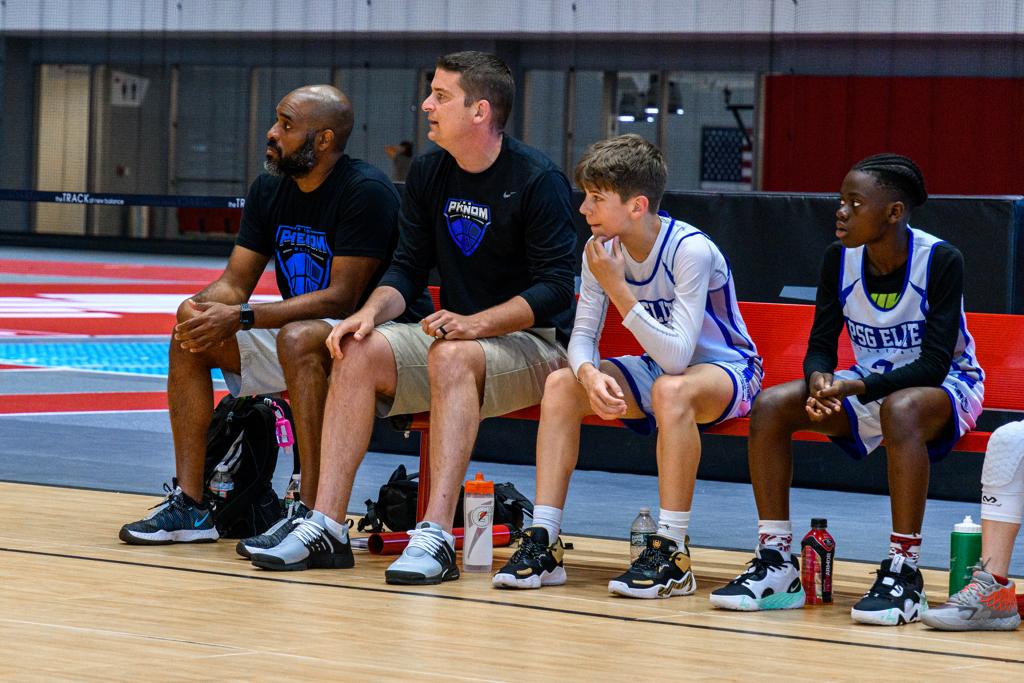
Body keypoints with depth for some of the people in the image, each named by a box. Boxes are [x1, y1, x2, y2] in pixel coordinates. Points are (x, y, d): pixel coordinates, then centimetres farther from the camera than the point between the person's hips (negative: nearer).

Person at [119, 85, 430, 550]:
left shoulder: (367, 192, -19)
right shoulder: (269, 189, 6)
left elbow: (341, 297, -25)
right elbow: (236, 280, 5)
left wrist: (241, 318, -29)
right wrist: (205, 308, -21)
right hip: (300, 332, 9)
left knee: (298, 337, -38)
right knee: (190, 336, -3)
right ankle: (189, 503, -7)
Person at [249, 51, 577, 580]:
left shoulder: (538, 180, -12)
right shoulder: (428, 174, 8)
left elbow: (557, 287, -17)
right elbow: (408, 267, 9)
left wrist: (476, 323, -29)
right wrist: (371, 312, -12)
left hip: (535, 343, -6)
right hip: (455, 333, 6)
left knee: (451, 356, -37)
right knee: (357, 351, -19)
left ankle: (436, 535, -44)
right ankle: (326, 526, -24)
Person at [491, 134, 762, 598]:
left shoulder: (691, 251, -28)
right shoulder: (601, 249, -8)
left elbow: (677, 356, -34)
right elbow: (582, 335, -6)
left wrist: (616, 288, -35)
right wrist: (589, 373, -30)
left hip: (726, 371, -7)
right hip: (657, 369, 7)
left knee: (672, 390, -39)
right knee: (561, 384, -15)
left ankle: (672, 552, -33)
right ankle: (543, 541, -16)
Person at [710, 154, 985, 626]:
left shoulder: (940, 261, -22)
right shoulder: (839, 260, -7)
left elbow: (934, 365, -24)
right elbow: (820, 345, -2)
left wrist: (854, 388, -35)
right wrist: (820, 383, -27)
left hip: (947, 388, -6)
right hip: (868, 388, 6)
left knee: (900, 409, -40)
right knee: (771, 405, -16)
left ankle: (905, 573, -35)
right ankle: (775, 561, -14)